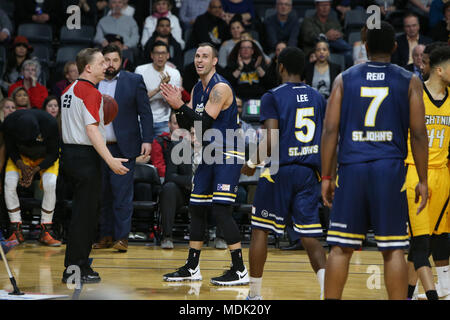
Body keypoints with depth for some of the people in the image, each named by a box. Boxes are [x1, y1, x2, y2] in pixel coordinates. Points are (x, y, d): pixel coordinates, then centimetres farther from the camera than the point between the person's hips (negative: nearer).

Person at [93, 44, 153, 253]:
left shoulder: (134, 81, 3)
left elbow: (145, 112, 2)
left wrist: (147, 140, -7)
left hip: (123, 148, -3)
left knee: (122, 194, -6)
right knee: (103, 194, 6)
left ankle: (122, 237, -4)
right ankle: (106, 235, 13)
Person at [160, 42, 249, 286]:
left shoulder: (220, 88, -16)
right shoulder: (197, 89, 12)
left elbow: (204, 123, -23)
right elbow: (186, 124, 13)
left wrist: (180, 106, -23)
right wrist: (176, 106, -4)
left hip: (227, 156, -9)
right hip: (208, 156, 9)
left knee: (221, 210, -15)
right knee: (197, 209, 11)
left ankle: (240, 271, -12)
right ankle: (192, 268, 21)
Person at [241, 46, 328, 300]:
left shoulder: (273, 97, -6)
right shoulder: (317, 97, 10)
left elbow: (270, 141, -15)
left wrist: (252, 163, 0)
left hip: (279, 170, -4)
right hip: (309, 173, 4)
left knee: (261, 230, 11)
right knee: (310, 237, 3)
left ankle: (255, 293, 16)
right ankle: (327, 290, -17)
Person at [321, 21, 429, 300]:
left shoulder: (344, 79, 8)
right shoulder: (410, 81, 6)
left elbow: (330, 130, 2)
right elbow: (419, 134, 1)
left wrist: (326, 177, 6)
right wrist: (422, 180, 6)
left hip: (351, 167, 1)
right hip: (390, 171, -1)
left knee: (341, 248, 5)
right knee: (393, 250, 2)